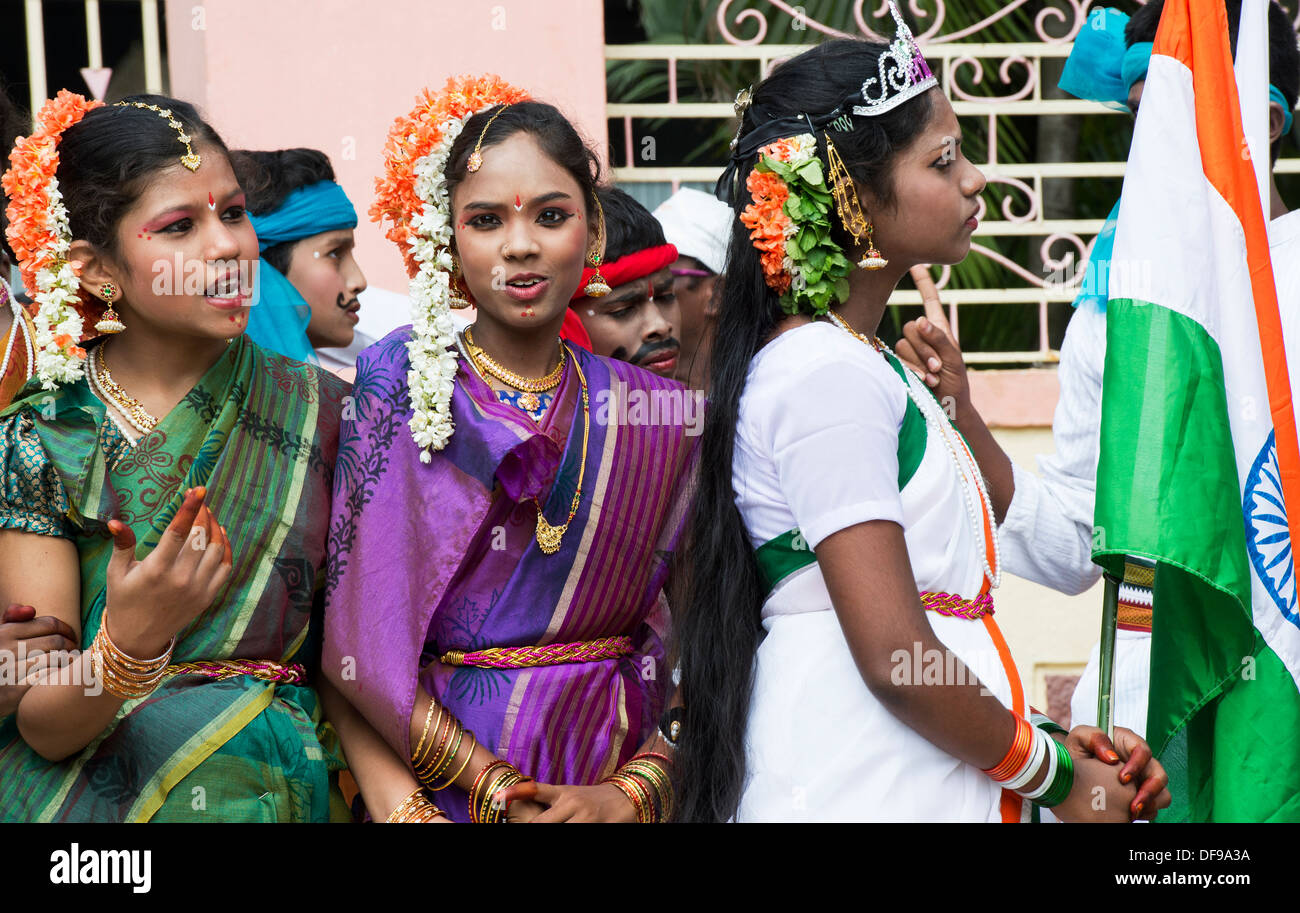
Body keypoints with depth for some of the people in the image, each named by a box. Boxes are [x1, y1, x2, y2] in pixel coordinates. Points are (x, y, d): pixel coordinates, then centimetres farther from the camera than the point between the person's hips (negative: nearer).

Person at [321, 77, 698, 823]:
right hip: (440, 791, -2)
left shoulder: (659, 416, 2)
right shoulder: (395, 383, -6)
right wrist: (446, 793, -19)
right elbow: (348, 629, -12)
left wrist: (634, 793, -14)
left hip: (610, 793, 2)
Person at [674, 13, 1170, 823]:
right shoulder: (828, 376, -15)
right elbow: (895, 660, -19)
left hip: (935, 784, 9)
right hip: (861, 794, -9)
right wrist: (1054, 776, -7)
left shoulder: (866, 364, 16)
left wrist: (1049, 735, 7)